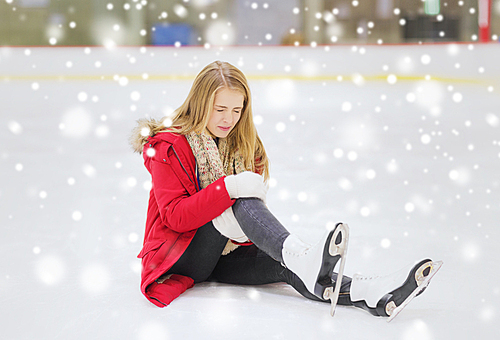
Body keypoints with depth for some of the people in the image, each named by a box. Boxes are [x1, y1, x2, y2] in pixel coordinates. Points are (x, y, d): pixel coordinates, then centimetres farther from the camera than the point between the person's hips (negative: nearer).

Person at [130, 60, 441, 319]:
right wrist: (228, 188, -33)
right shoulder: (171, 145, -11)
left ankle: (370, 295, -47)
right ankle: (304, 260, -55)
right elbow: (175, 216, -20)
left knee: (283, 265, -27)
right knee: (240, 203, -32)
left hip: (225, 253, 5)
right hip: (180, 255, -5)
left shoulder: (243, 145, 10)